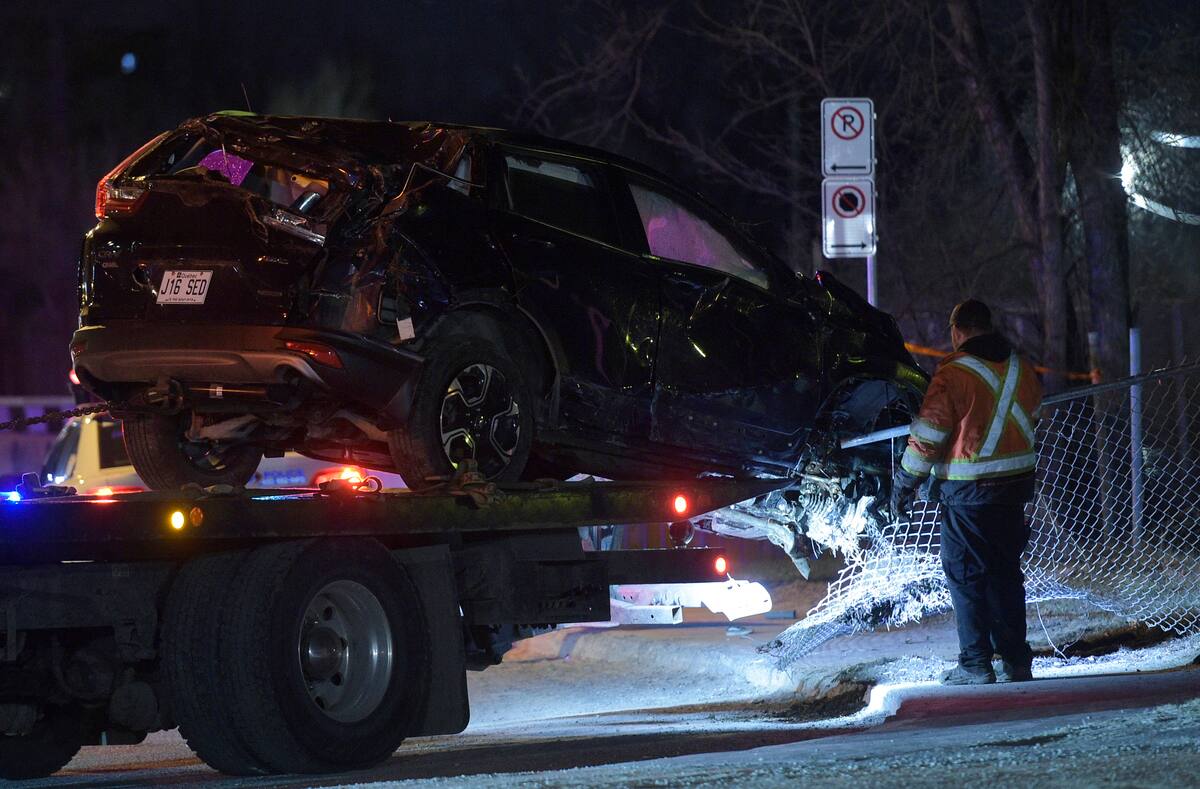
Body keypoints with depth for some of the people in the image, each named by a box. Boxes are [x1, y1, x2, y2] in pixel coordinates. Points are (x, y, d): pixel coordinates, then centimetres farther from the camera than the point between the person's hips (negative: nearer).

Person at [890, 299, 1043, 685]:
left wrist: (905, 482, -1)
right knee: (1006, 572, 14)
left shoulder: (954, 373, -13)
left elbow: (928, 435, -11)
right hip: (1016, 484, 6)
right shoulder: (1021, 368, 7)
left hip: (968, 491, -6)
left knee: (966, 575, 1)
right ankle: (1015, 660, 14)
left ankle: (975, 663, -1)